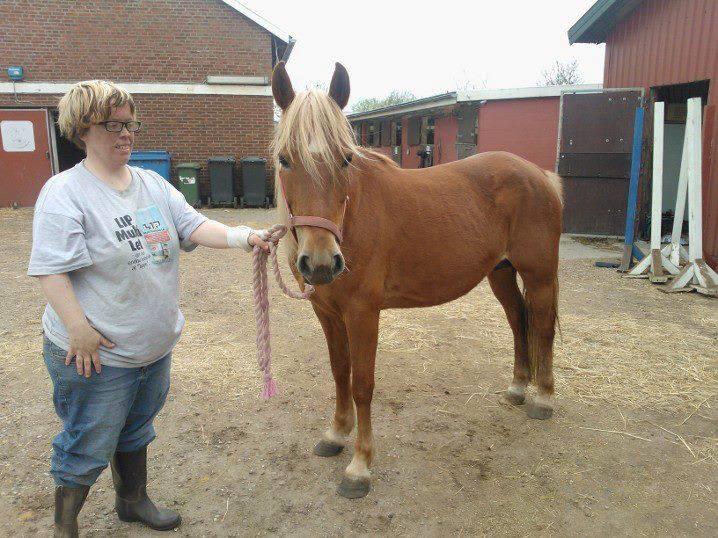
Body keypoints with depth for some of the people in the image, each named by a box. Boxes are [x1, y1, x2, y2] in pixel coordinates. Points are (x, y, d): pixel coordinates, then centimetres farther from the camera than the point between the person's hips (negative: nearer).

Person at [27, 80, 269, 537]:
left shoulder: (154, 184, 5)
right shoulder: (65, 192, -15)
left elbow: (194, 226, -3)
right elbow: (52, 270, -20)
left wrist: (240, 236, -20)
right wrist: (80, 331, -24)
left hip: (155, 345, 7)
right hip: (96, 353, -6)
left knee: (136, 431, 25)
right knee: (86, 447, 10)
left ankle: (134, 500, 47)